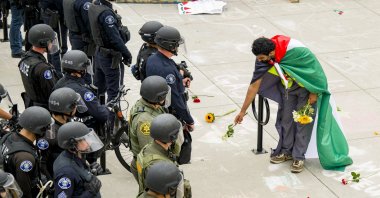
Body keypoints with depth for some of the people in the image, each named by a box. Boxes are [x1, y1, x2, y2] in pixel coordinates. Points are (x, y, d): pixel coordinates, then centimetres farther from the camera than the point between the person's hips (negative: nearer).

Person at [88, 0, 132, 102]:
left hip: (100, 53, 9)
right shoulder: (106, 12, -26)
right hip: (111, 58, -9)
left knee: (98, 87, 21)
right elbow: (115, 38, -26)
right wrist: (127, 54, -17)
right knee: (114, 91, 3)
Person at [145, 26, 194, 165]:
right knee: (184, 144, 2)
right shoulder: (166, 69, -30)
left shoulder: (152, 59, -1)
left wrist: (180, 82, 8)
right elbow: (175, 99, -27)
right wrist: (189, 120, -17)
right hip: (171, 115, -10)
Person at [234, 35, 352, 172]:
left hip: (307, 86, -5)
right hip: (287, 87, 5)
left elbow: (314, 67, -23)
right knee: (286, 118, 8)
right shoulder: (263, 59, -20)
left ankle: (299, 157, 6)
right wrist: (243, 111, -9)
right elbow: (254, 86, -12)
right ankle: (286, 151, 25)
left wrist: (314, 92, -17)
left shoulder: (294, 50, -38)